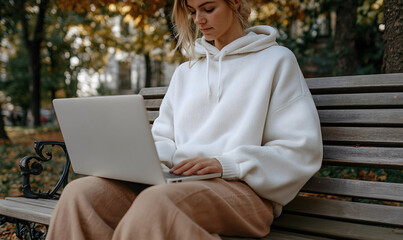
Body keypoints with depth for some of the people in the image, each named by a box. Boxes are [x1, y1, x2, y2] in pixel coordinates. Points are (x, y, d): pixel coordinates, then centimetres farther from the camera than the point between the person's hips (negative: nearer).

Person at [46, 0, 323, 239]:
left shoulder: (277, 60, 7)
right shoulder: (185, 72, 25)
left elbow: (302, 151, -1)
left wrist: (226, 164, -14)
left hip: (242, 188, -5)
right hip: (175, 181, 5)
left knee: (157, 201, -38)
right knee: (81, 192, -22)